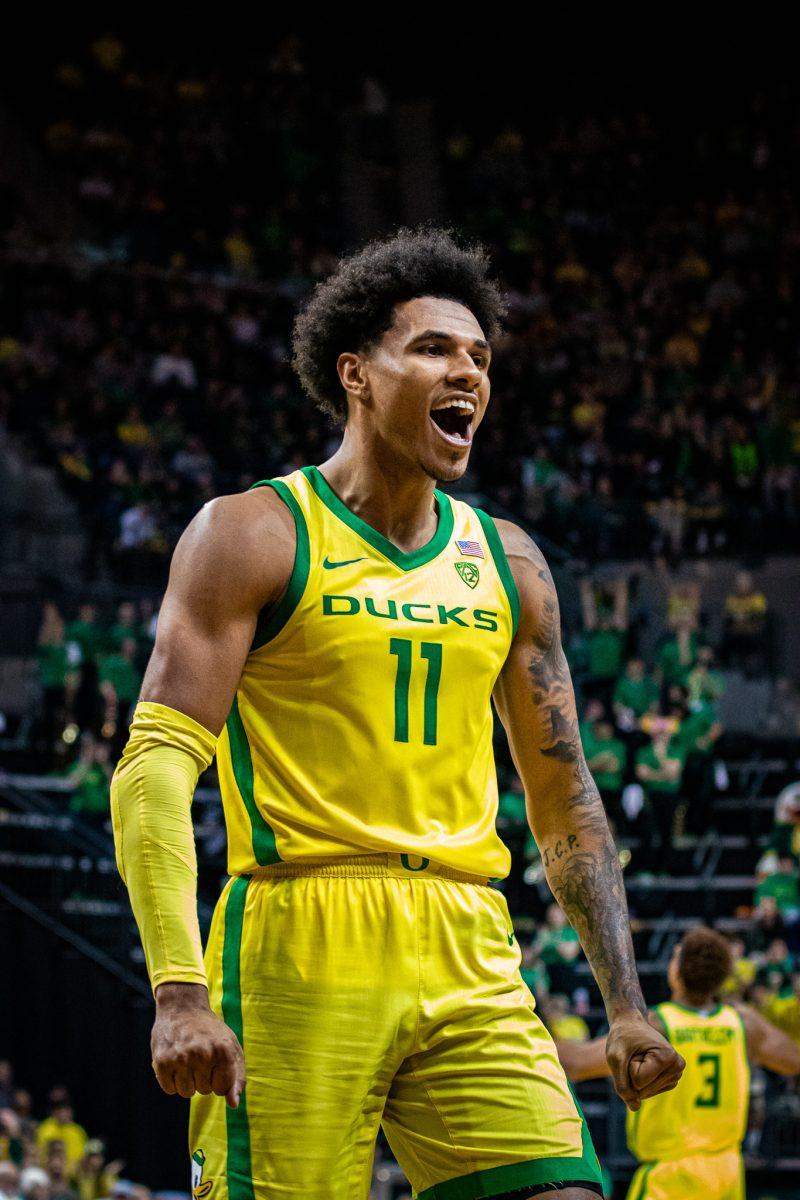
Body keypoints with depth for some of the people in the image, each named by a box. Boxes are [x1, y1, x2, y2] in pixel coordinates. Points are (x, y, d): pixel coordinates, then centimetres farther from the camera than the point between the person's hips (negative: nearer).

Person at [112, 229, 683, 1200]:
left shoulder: (505, 564, 16)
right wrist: (180, 992, -22)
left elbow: (565, 802, 22)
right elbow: (155, 768, -9)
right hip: (299, 955, -5)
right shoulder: (253, 536, 0)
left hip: (472, 967, 5)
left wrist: (626, 1006, 12)